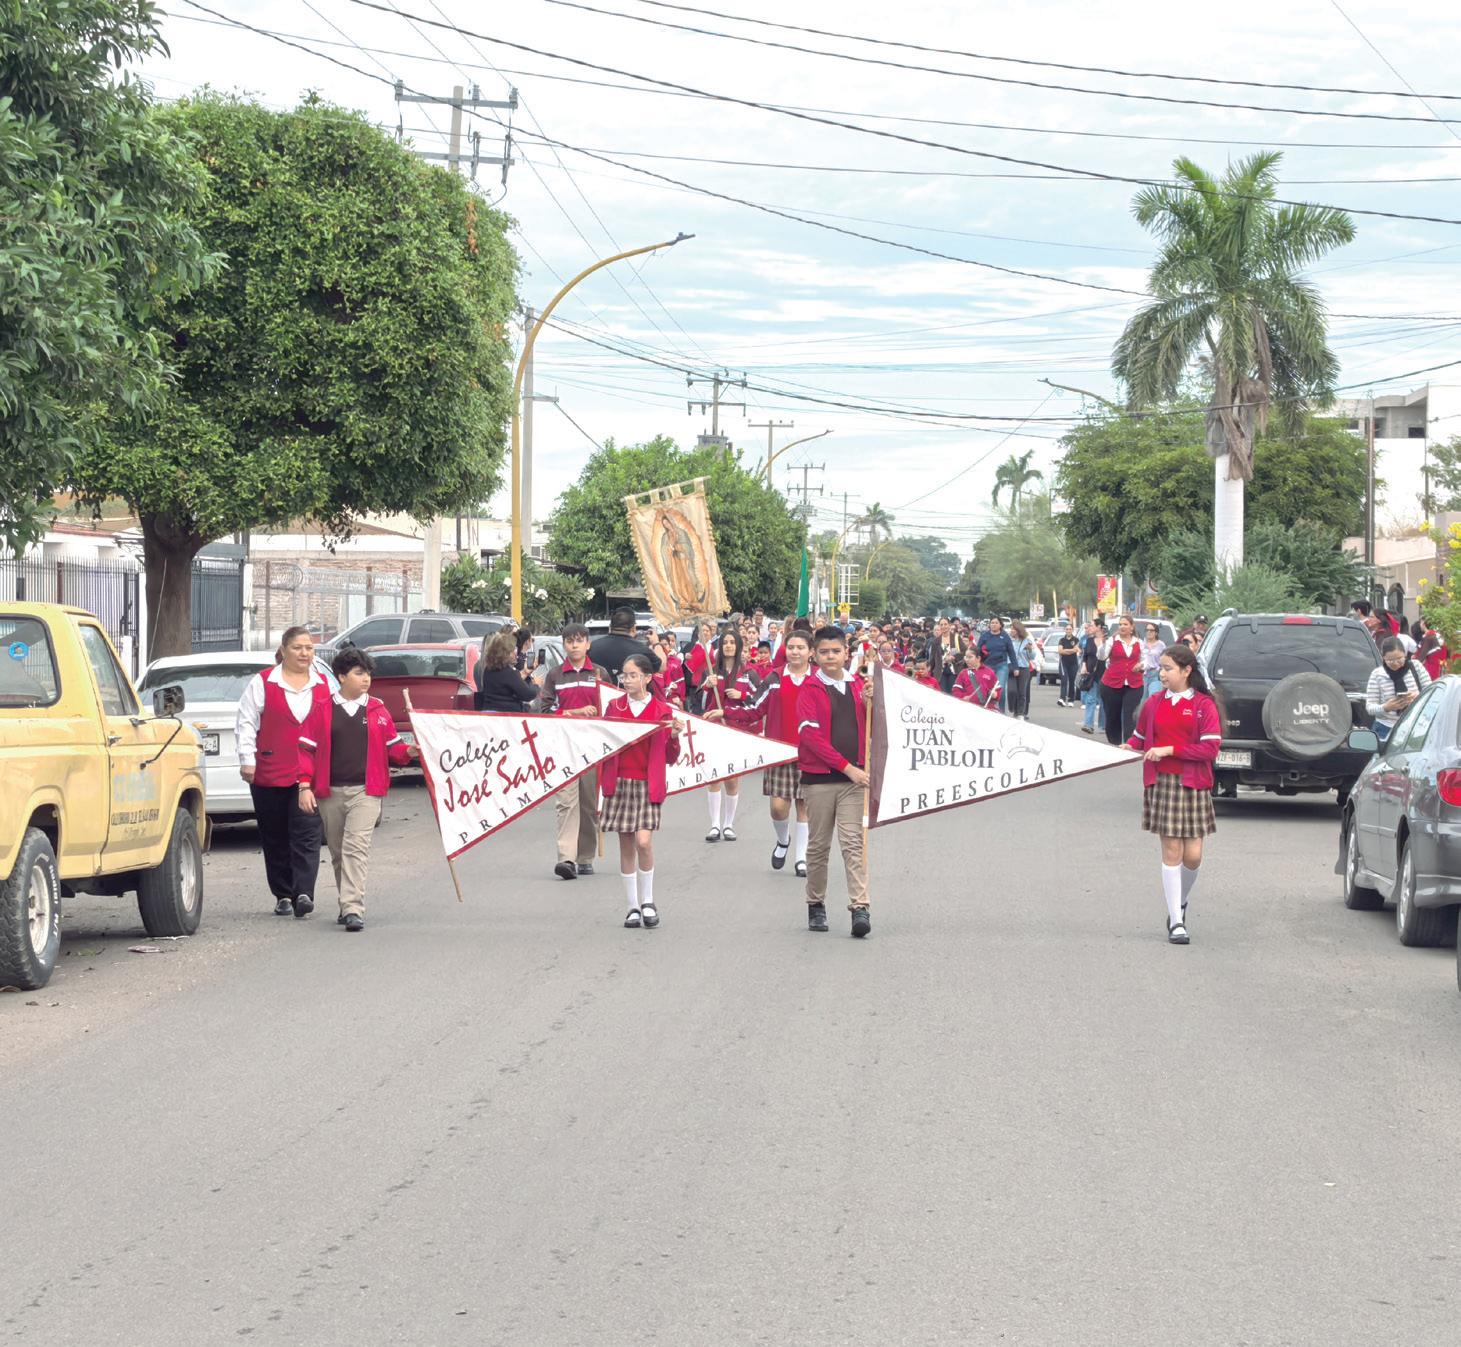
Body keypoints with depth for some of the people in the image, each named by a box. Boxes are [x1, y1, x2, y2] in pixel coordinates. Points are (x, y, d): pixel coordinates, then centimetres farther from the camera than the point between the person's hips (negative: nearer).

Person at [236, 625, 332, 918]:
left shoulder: (324, 685, 12)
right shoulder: (263, 683, 5)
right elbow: (246, 723, 4)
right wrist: (247, 759, -5)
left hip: (310, 774, 0)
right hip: (270, 773, 0)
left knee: (306, 836, -11)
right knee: (275, 839, 6)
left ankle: (303, 893, -17)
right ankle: (283, 896, 14)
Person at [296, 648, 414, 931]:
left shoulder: (377, 709, 8)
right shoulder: (322, 710, 5)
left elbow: (392, 748, 10)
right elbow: (307, 749, 4)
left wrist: (408, 752, -12)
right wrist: (305, 786, -4)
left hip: (365, 791, -2)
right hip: (330, 792, 2)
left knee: (356, 847, -16)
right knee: (337, 852, 12)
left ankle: (353, 909, -22)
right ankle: (347, 905, 27)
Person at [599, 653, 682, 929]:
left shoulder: (662, 711, 1)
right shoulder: (615, 707, 7)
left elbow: (670, 758, 3)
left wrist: (674, 736, -15)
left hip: (648, 784, -3)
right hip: (619, 782, 3)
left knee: (643, 841, -17)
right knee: (626, 845, 4)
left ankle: (648, 901, 1)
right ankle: (633, 907, 13)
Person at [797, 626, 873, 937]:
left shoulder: (857, 686, 9)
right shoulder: (810, 689, -2)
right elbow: (811, 735, -10)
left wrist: (870, 705, -7)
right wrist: (846, 765, -15)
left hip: (853, 777, 2)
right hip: (818, 778, -2)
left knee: (853, 842, -7)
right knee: (818, 845, 7)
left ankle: (860, 908, -13)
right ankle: (816, 906, 18)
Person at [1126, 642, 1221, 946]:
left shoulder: (1204, 705, -3)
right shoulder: (1154, 704, 8)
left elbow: (1211, 749, -10)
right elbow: (1139, 738, 17)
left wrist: (1170, 750, -15)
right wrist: (1127, 748, -6)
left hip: (1193, 785, -1)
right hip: (1161, 784, 1)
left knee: (1192, 855, -2)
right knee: (1171, 850, -3)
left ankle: (1180, 901, 28)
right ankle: (1176, 922, 2)